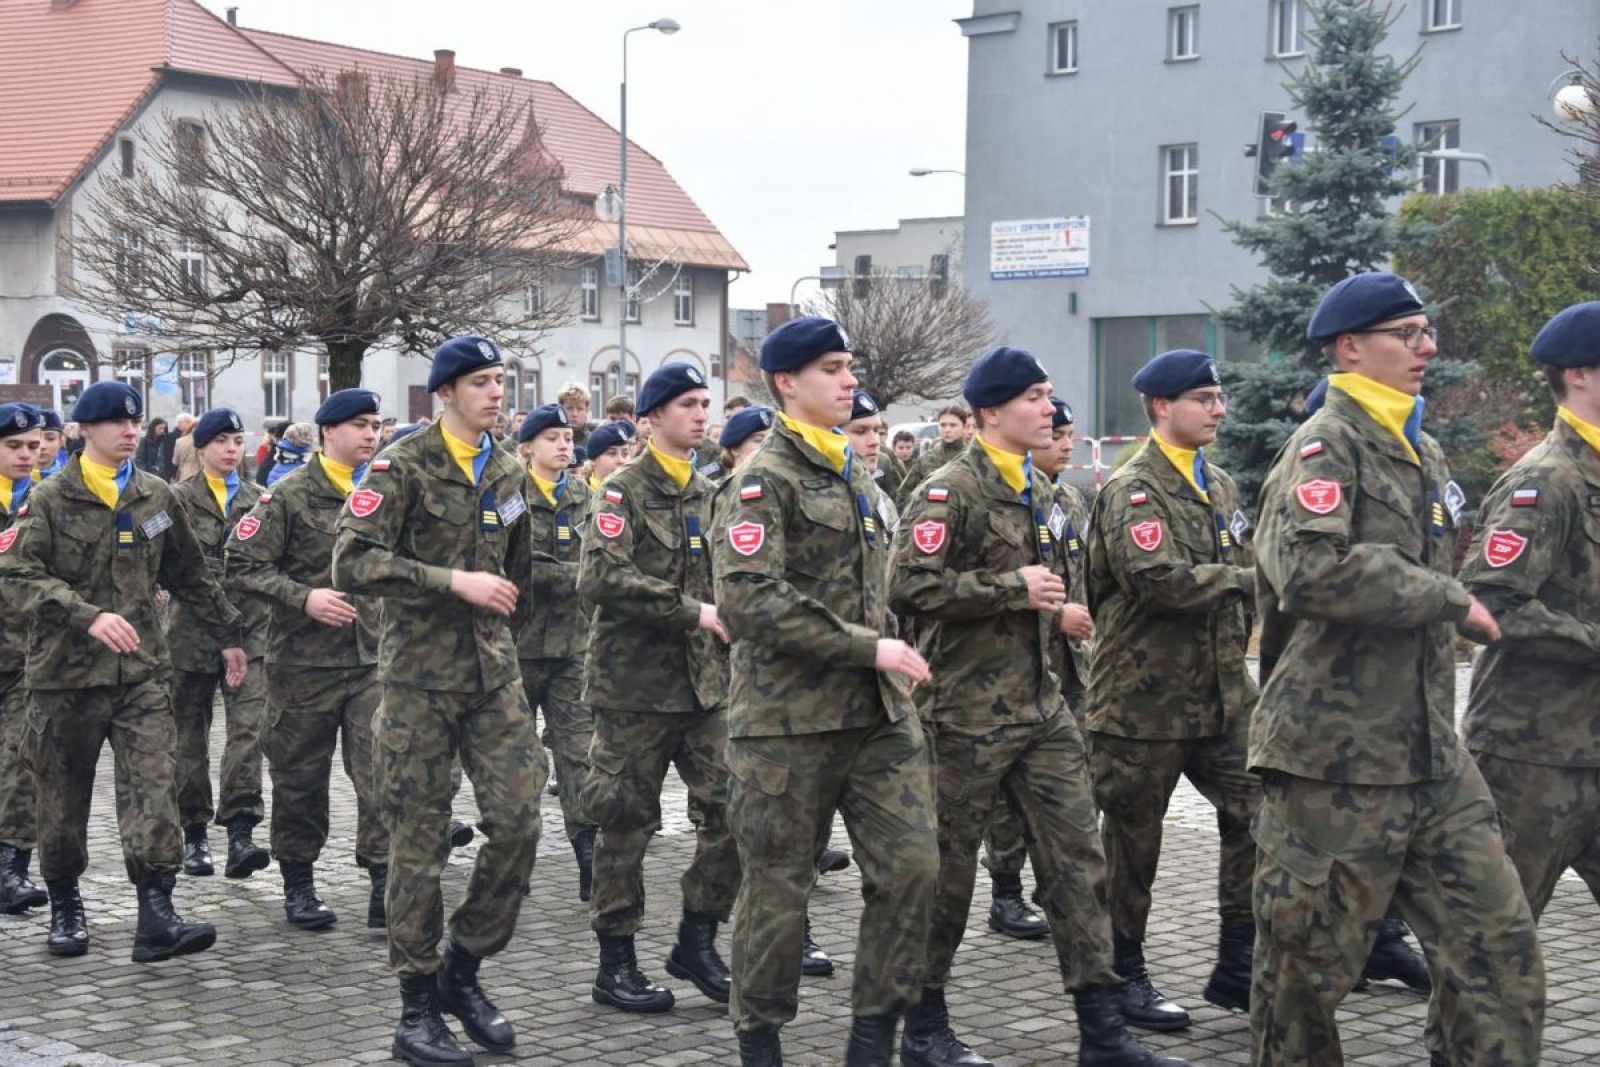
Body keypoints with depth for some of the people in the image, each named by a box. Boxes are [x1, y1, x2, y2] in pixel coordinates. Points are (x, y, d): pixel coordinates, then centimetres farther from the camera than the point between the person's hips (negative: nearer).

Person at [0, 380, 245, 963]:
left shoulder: (156, 498, 10)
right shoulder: (50, 500, -3)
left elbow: (190, 576, 20)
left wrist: (229, 635, 22)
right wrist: (89, 616, -28)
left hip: (142, 670, 2)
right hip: (66, 673, -2)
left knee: (153, 786, -11)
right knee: (64, 795, 9)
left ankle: (156, 915, -13)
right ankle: (65, 908, 27)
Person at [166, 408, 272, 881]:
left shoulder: (259, 498, 11)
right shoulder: (179, 499, 2)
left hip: (250, 630, 1)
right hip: (193, 627, -1)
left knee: (249, 727, -13)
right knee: (191, 734, 8)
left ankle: (240, 832, -17)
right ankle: (194, 833, 19)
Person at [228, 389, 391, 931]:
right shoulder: (289, 495, -5)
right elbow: (244, 565, -8)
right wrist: (303, 598, -18)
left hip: (374, 658, 3)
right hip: (305, 659, -3)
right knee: (301, 778, 8)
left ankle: (385, 885, -3)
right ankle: (299, 885, 22)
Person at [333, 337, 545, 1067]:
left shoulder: (508, 475, 11)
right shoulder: (402, 467, -8)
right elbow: (351, 563, -18)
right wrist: (452, 581, -22)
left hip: (494, 674, 5)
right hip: (420, 677, -5)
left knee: (518, 821, -3)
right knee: (420, 841, 0)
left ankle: (463, 970, 16)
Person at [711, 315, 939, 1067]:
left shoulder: (851, 475, 16)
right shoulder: (766, 480, -10)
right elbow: (747, 600, -22)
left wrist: (886, 656, 15)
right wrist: (865, 648, -21)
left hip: (877, 711, 7)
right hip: (789, 719, -7)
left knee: (911, 864, 0)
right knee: (778, 887, 3)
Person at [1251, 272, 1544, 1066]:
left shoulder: (1425, 454, 15)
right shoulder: (1326, 447, -12)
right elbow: (1311, 572, -29)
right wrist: (1450, 599, -20)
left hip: (1432, 755, 8)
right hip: (1336, 757, -8)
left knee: (1501, 952, 4)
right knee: (1308, 963, 4)